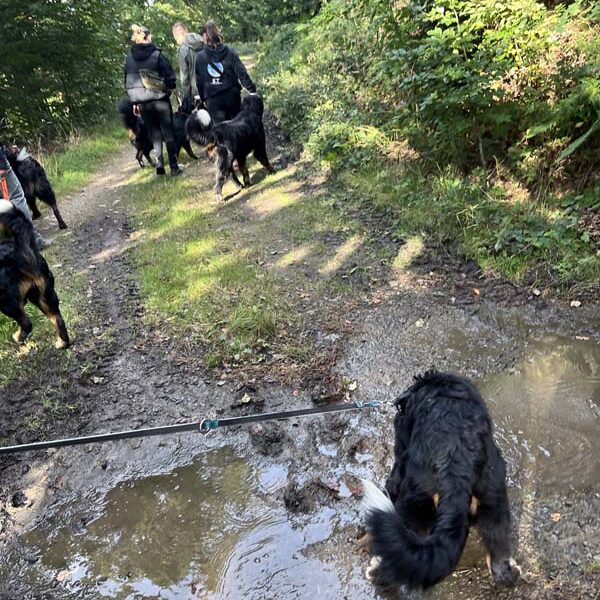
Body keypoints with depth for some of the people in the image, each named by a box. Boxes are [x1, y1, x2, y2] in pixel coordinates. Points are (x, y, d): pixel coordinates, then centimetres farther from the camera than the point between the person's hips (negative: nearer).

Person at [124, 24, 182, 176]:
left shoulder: (129, 59, 4)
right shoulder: (157, 55, -8)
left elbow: (128, 83, 8)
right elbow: (170, 78, -8)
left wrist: (134, 102, 15)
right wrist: (170, 87, 13)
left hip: (143, 103, 3)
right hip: (160, 100, -3)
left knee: (154, 134, 12)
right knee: (168, 133, 5)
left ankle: (159, 163, -1)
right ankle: (174, 166, 5)